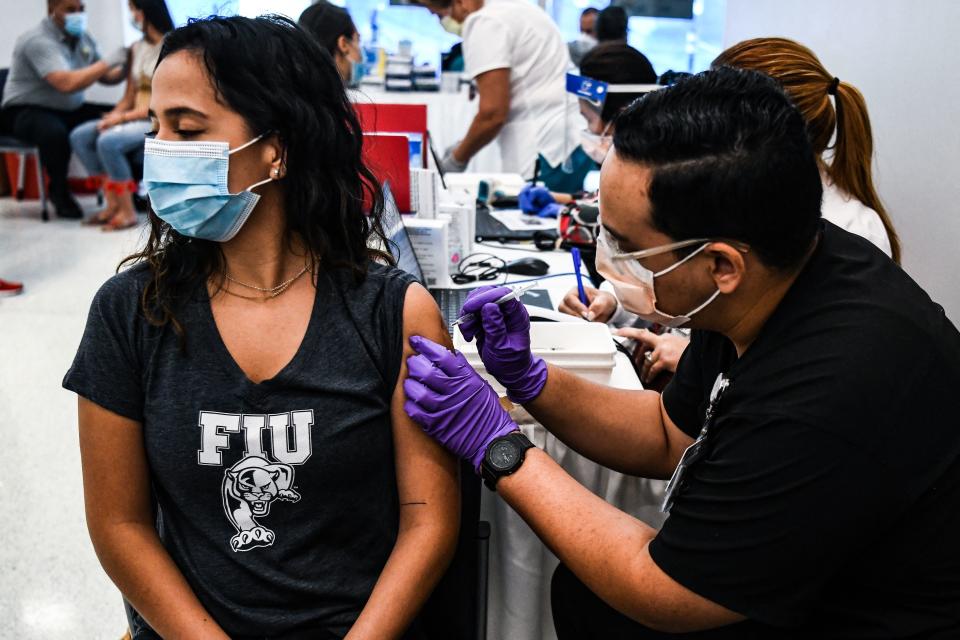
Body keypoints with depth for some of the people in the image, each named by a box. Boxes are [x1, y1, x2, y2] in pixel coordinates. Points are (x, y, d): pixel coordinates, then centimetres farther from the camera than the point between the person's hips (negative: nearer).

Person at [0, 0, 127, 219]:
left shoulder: (82, 37, 4)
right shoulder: (38, 40, -21)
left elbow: (105, 77, 10)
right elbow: (66, 83, -35)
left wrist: (126, 67, -11)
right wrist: (108, 62, -29)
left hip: (69, 110, 8)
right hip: (27, 110, -8)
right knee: (55, 132, -39)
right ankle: (58, 191, -12)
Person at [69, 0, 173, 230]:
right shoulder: (136, 49, 15)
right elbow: (129, 96, 14)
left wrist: (123, 117, -17)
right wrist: (113, 115, -7)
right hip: (134, 117, 8)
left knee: (108, 141, -30)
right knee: (79, 136, -9)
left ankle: (127, 211, -19)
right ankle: (113, 204, -8)